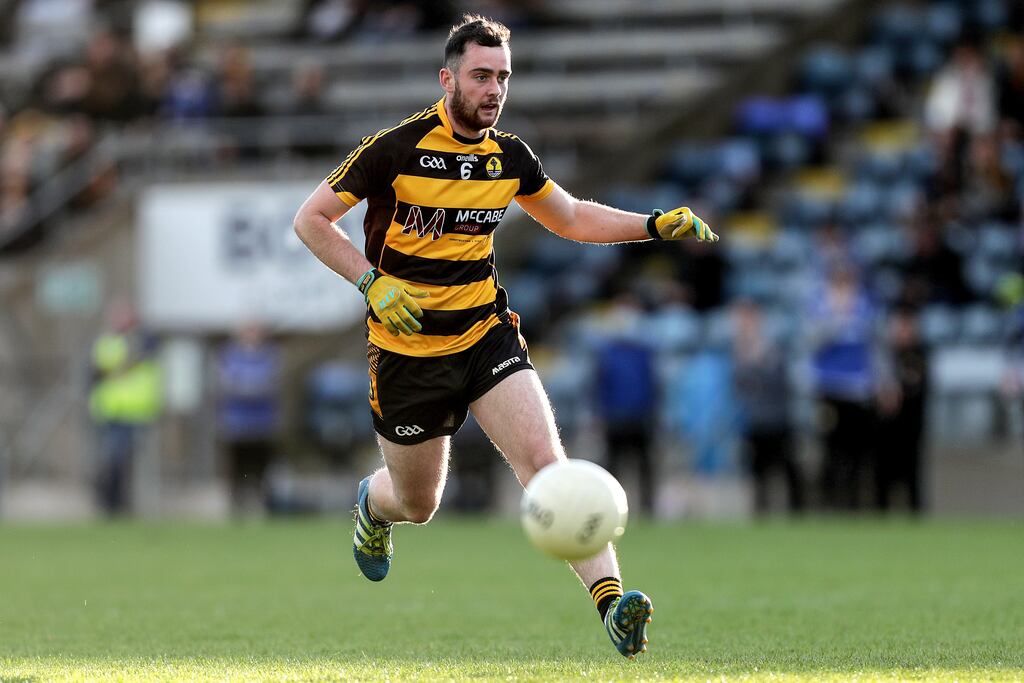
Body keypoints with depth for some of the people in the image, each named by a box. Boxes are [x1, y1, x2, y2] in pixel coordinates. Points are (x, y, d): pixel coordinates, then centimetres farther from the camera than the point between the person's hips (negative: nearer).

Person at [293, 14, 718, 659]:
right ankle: (374, 505, 50)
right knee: (418, 505, 11)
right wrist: (372, 282, -21)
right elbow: (311, 219, -9)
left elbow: (572, 217, 18)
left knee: (544, 457, -21)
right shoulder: (396, 147, -14)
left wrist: (657, 224, 4)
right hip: (407, 349, -3)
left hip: (486, 333, 3)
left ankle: (612, 601, -30)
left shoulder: (508, 155, 2)